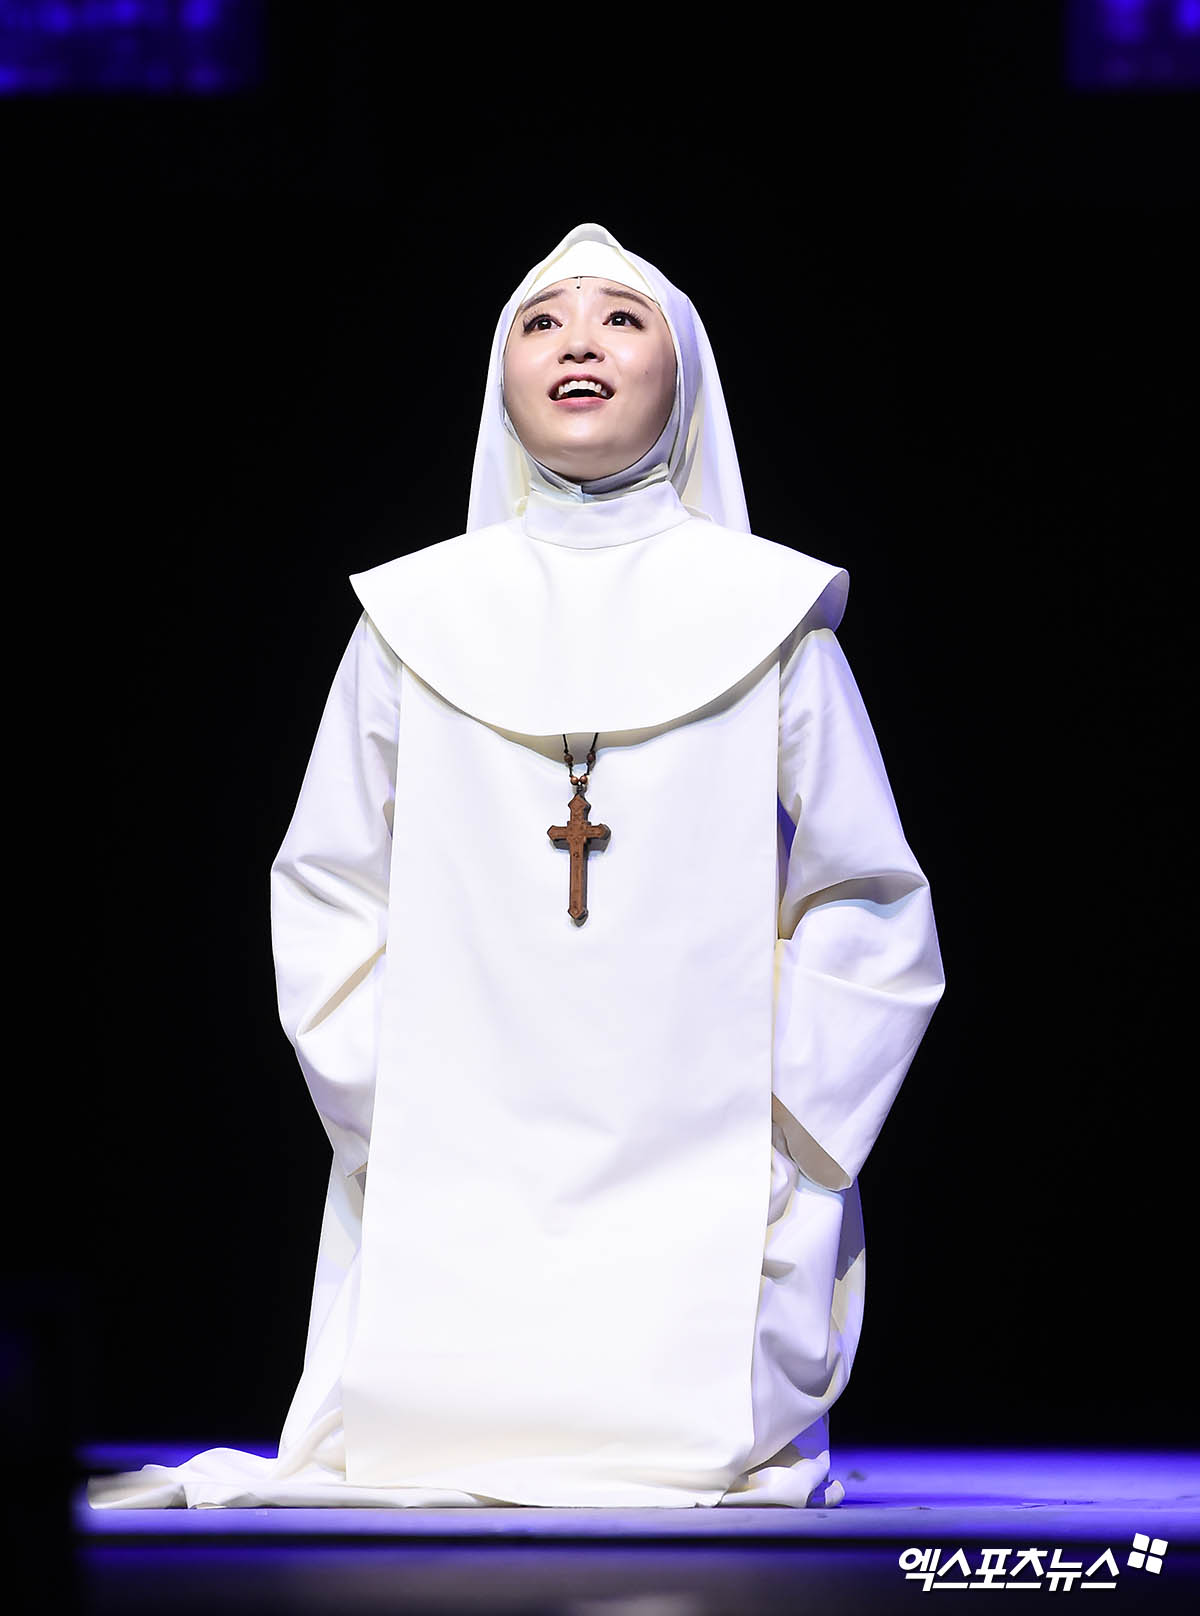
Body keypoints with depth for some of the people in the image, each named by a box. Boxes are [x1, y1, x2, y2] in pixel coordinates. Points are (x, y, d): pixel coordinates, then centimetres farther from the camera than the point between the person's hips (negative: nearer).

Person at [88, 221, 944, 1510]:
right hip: (455, 1210, 1)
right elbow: (327, 905, 10)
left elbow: (866, 921, 6)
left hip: (705, 1204, 0)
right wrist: (402, 1140, -2)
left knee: (684, 1452, -19)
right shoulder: (418, 619, 10)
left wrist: (773, 1150, -3)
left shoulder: (770, 616, 7)